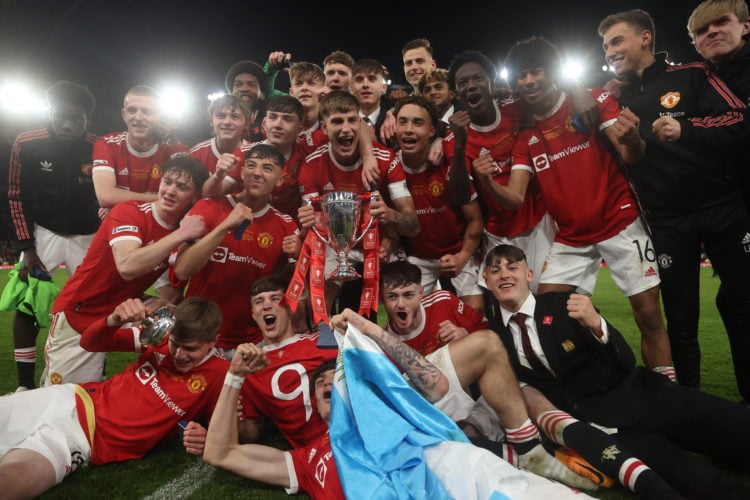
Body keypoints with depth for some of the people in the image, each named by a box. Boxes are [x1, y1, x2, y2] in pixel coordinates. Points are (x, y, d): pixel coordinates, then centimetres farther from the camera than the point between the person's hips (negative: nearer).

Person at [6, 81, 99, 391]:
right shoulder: (27, 145, -10)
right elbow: (17, 197, -1)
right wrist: (27, 248, -6)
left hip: (87, 237, 0)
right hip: (44, 233, 1)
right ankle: (25, 385, 9)